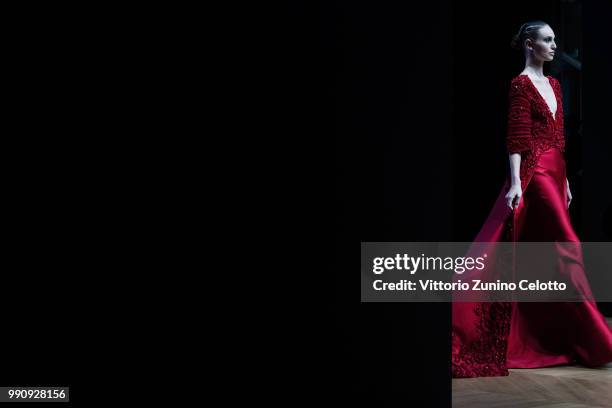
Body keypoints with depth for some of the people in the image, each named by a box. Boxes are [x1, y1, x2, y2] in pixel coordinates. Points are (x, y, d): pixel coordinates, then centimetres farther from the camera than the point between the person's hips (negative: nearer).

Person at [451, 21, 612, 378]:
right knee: (567, 249, -8)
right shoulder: (521, 84, -7)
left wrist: (564, 179, 20)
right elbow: (516, 137, -14)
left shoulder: (553, 84, 18)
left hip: (554, 173, 9)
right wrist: (516, 182, -22)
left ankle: (541, 336, 19)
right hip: (534, 174, -8)